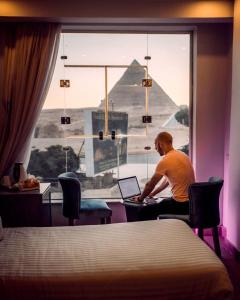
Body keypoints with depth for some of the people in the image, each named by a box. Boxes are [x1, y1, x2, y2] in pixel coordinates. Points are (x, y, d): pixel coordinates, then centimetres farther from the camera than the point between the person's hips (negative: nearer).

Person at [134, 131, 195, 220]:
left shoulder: (165, 161, -16)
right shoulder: (183, 155, 11)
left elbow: (150, 185, -6)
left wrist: (140, 198, 11)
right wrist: (152, 193, 26)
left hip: (180, 204, -9)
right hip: (191, 202, 9)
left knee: (144, 212, -1)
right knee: (161, 203, 31)